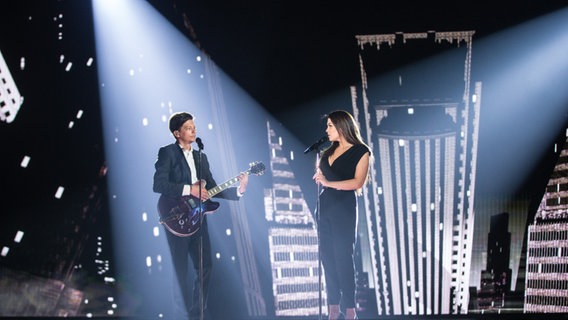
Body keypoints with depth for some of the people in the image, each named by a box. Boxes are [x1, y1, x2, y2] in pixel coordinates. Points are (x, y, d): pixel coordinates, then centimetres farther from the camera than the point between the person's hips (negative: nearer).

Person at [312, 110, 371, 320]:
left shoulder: (360, 151, -3)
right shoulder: (329, 150, 15)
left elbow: (358, 182, -14)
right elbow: (320, 174, 24)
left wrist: (329, 183, -18)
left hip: (344, 209, -6)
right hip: (325, 207, 6)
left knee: (343, 257, -7)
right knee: (327, 256, 4)